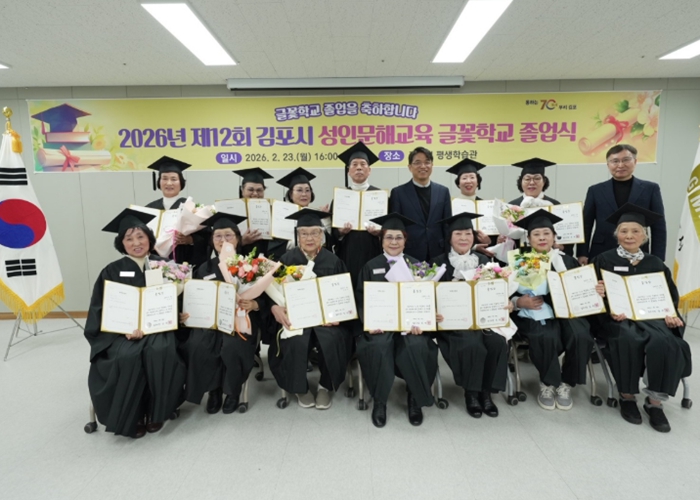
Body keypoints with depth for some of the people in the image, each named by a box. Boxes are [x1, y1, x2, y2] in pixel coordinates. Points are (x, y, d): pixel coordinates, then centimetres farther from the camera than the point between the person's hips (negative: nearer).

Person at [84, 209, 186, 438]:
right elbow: (101, 309, 0)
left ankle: (156, 412, -10)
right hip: (121, 332, 0)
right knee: (128, 356, -31)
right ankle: (130, 418, -9)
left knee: (159, 351, -31)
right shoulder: (112, 271, 4)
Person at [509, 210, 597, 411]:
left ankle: (566, 384, -3)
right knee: (547, 337, -33)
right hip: (534, 315, -3)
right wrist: (518, 301, -17)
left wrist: (595, 292, -9)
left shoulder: (568, 261, 13)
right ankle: (547, 384, -5)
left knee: (581, 336, -28)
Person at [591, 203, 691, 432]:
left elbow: (670, 297, 15)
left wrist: (672, 315, -6)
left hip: (651, 318, 3)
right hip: (618, 319, -2)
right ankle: (626, 396, -14)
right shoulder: (603, 261, 4)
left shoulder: (655, 264, 14)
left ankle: (655, 401, -15)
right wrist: (610, 311, -20)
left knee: (664, 343, -31)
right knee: (629, 341, -36)